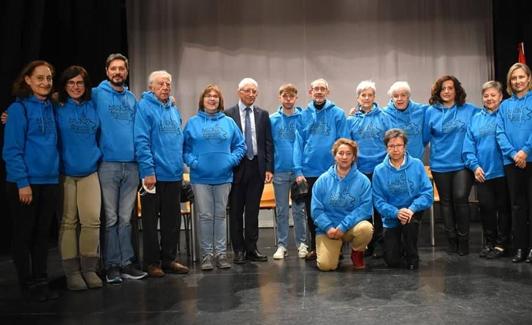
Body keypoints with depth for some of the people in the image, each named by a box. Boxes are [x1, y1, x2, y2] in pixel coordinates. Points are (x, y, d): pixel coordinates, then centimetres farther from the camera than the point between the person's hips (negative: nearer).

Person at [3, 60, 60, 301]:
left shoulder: (51, 108, 10)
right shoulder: (18, 109, -8)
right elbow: (12, 150, -12)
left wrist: (55, 173, 7)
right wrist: (22, 182, -18)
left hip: (49, 181, 6)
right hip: (25, 183, -6)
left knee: (42, 234, 12)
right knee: (24, 235, 6)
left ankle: (41, 282, 22)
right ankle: (28, 285, 17)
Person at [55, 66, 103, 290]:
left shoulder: (93, 107, 8)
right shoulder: (57, 109, -1)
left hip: (90, 172, 2)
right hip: (64, 173, -2)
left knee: (92, 221, -3)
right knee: (68, 223, 3)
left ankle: (89, 269, 10)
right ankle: (72, 271, 11)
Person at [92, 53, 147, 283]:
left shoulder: (132, 99, 13)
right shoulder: (97, 94, 0)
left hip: (131, 165, 4)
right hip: (108, 164, -3)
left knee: (125, 219, 9)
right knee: (110, 218, 2)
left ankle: (126, 263, 16)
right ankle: (111, 265, 11)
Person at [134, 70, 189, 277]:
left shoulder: (174, 109, 14)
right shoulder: (144, 107, -7)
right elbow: (141, 142, -15)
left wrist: (180, 164, 13)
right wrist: (148, 171, -20)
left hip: (174, 175, 7)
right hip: (154, 174, -7)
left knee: (172, 220, 13)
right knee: (151, 221, 5)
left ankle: (169, 259, 24)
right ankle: (152, 262, 16)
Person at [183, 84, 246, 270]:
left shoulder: (229, 122, 6)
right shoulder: (193, 122, 4)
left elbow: (240, 145, 8)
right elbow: (185, 147, 3)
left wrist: (232, 160, -7)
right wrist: (192, 161, -12)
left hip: (223, 177, 1)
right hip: (201, 177, -1)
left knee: (220, 215, 9)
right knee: (205, 216, 3)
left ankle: (220, 253, 17)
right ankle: (207, 255, 12)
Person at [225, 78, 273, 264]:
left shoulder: (263, 115, 9)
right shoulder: (228, 114, 0)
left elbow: (268, 143, 7)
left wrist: (269, 168, 0)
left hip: (257, 167, 2)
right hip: (236, 167, -2)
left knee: (253, 210, 7)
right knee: (236, 211, 5)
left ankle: (251, 249, 16)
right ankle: (239, 250, 15)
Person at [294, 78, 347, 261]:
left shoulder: (338, 114, -1)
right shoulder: (304, 115, 4)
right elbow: (299, 143, 2)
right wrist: (298, 170, -5)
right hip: (309, 172, 2)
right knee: (311, 212, 11)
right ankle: (314, 246, 25)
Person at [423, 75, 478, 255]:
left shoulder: (470, 110, 2)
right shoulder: (430, 112, 2)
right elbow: (424, 137, 3)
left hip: (463, 163, -1)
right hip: (440, 164, 1)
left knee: (460, 198, -11)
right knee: (446, 201, 8)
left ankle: (463, 239, 5)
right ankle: (451, 238, 21)